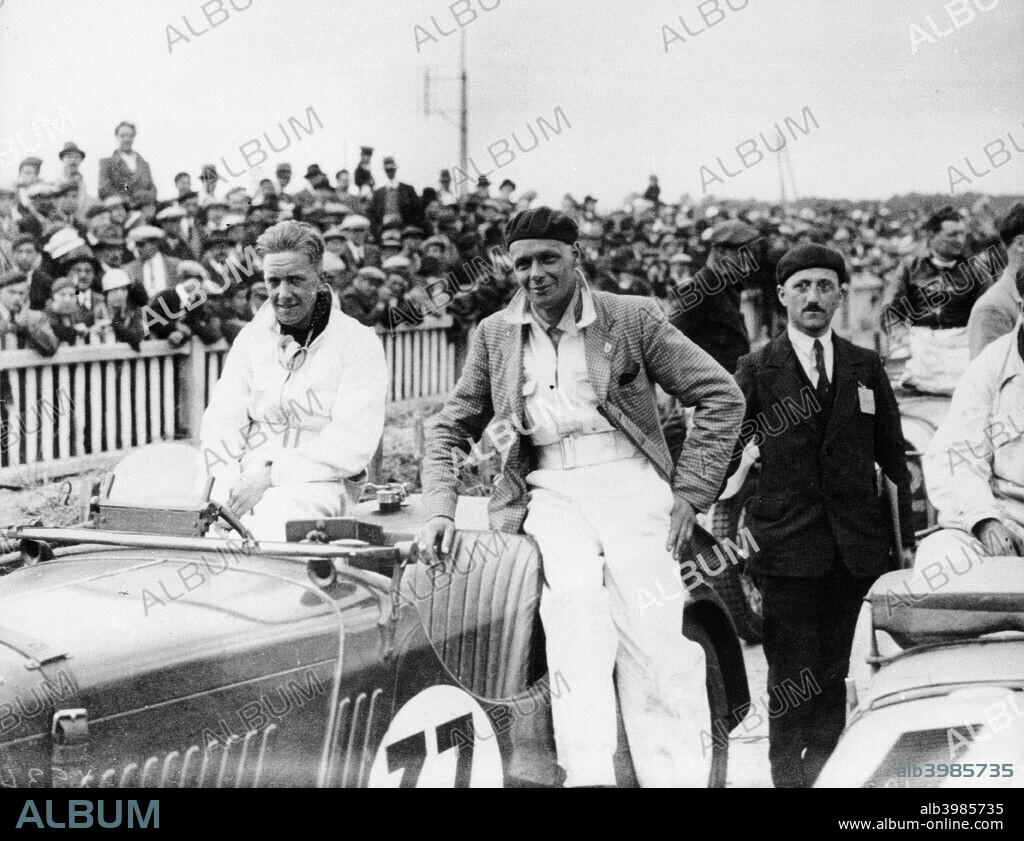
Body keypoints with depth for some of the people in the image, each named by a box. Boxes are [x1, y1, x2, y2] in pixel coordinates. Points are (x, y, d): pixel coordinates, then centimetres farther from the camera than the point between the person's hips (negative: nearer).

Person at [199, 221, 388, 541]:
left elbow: (354, 445, -8)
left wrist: (272, 473, -15)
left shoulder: (358, 343, 3)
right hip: (246, 480, 4)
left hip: (313, 483, -3)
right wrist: (230, 481, -12)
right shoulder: (251, 337, 18)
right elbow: (221, 420, 9)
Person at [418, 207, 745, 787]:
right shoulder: (496, 335, 14)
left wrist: (689, 495, -1)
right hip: (550, 493, 1)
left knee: (654, 641, -15)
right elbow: (452, 431, 20)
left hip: (630, 482, 0)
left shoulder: (632, 318, 5)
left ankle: (676, 776, -9)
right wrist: (441, 511, 5)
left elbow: (722, 397, 5)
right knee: (575, 588, -30)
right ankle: (588, 772, -37)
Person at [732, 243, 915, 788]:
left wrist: (906, 537, 9)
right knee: (791, 676, -2)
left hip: (858, 549, 3)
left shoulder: (867, 368, 11)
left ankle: (827, 772, 19)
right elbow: (726, 454, 1)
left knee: (834, 675, 8)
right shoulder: (755, 371, 3)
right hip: (787, 547, -3)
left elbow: (893, 458, 13)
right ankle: (788, 774, 10)